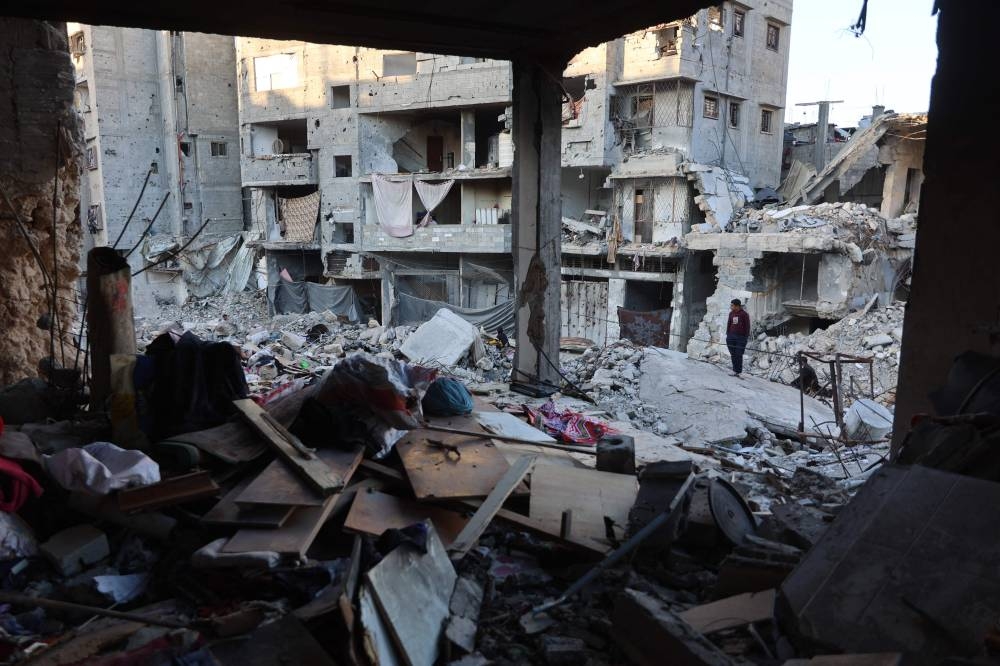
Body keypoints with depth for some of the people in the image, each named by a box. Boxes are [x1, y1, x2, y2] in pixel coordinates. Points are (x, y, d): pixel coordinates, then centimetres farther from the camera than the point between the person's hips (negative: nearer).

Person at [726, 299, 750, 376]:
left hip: (741, 337, -4)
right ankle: (735, 370, 13)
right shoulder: (731, 313, 9)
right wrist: (727, 334, 10)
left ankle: (738, 371, 1)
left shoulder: (744, 314, -4)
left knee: (738, 355, -4)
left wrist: (746, 337, -4)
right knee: (733, 354, 5)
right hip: (731, 337, 4)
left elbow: (747, 326, -1)